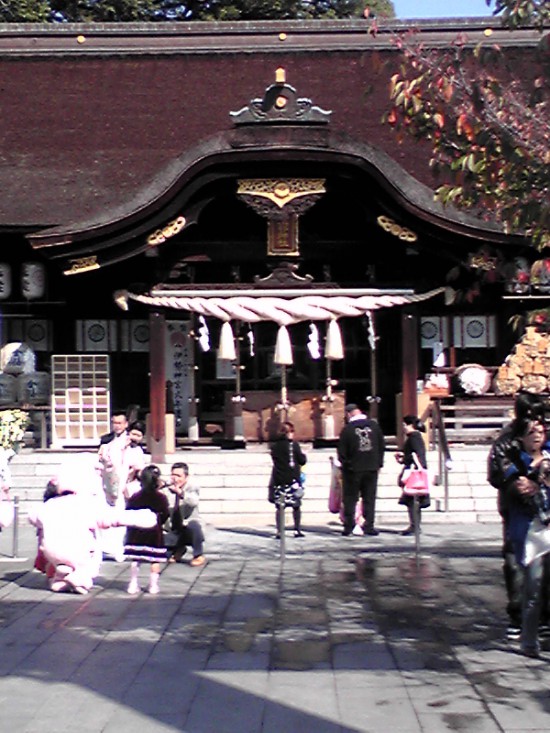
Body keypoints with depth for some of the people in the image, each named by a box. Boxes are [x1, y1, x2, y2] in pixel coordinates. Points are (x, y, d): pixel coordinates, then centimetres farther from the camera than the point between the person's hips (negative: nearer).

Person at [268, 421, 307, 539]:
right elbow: (302, 461, -5)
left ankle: (279, 531, -1)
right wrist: (303, 454, 14)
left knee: (279, 506, 4)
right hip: (293, 479, -3)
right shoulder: (293, 444, -8)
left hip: (278, 479, 3)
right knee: (296, 506, 8)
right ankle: (297, 530, 8)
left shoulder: (274, 445, 4)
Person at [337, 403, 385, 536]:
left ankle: (348, 526, 6)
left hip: (353, 469, -2)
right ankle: (369, 526, 5)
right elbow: (382, 446, 7)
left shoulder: (347, 429, -8)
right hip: (372, 468, 2)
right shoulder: (374, 425, 1)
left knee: (350, 499, 7)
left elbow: (342, 451, -5)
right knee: (369, 498, 8)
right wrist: (379, 463, 14)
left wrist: (345, 465, 10)